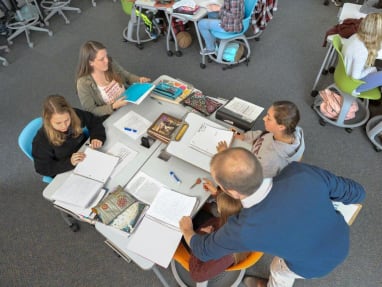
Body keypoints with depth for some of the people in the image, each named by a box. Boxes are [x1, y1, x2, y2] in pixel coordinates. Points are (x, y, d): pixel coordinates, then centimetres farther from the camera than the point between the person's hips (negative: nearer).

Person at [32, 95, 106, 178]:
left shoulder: (75, 115, -17)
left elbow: (94, 121, 0)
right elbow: (43, 169, -16)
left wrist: (98, 136, -20)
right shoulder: (41, 140, -25)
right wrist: (69, 162, -30)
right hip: (65, 174, -5)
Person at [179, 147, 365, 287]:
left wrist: (187, 231, 5)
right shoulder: (302, 172, -35)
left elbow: (204, 250, -16)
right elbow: (356, 192, -15)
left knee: (280, 271, 30)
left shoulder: (243, 230, -40)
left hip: (314, 264, -3)